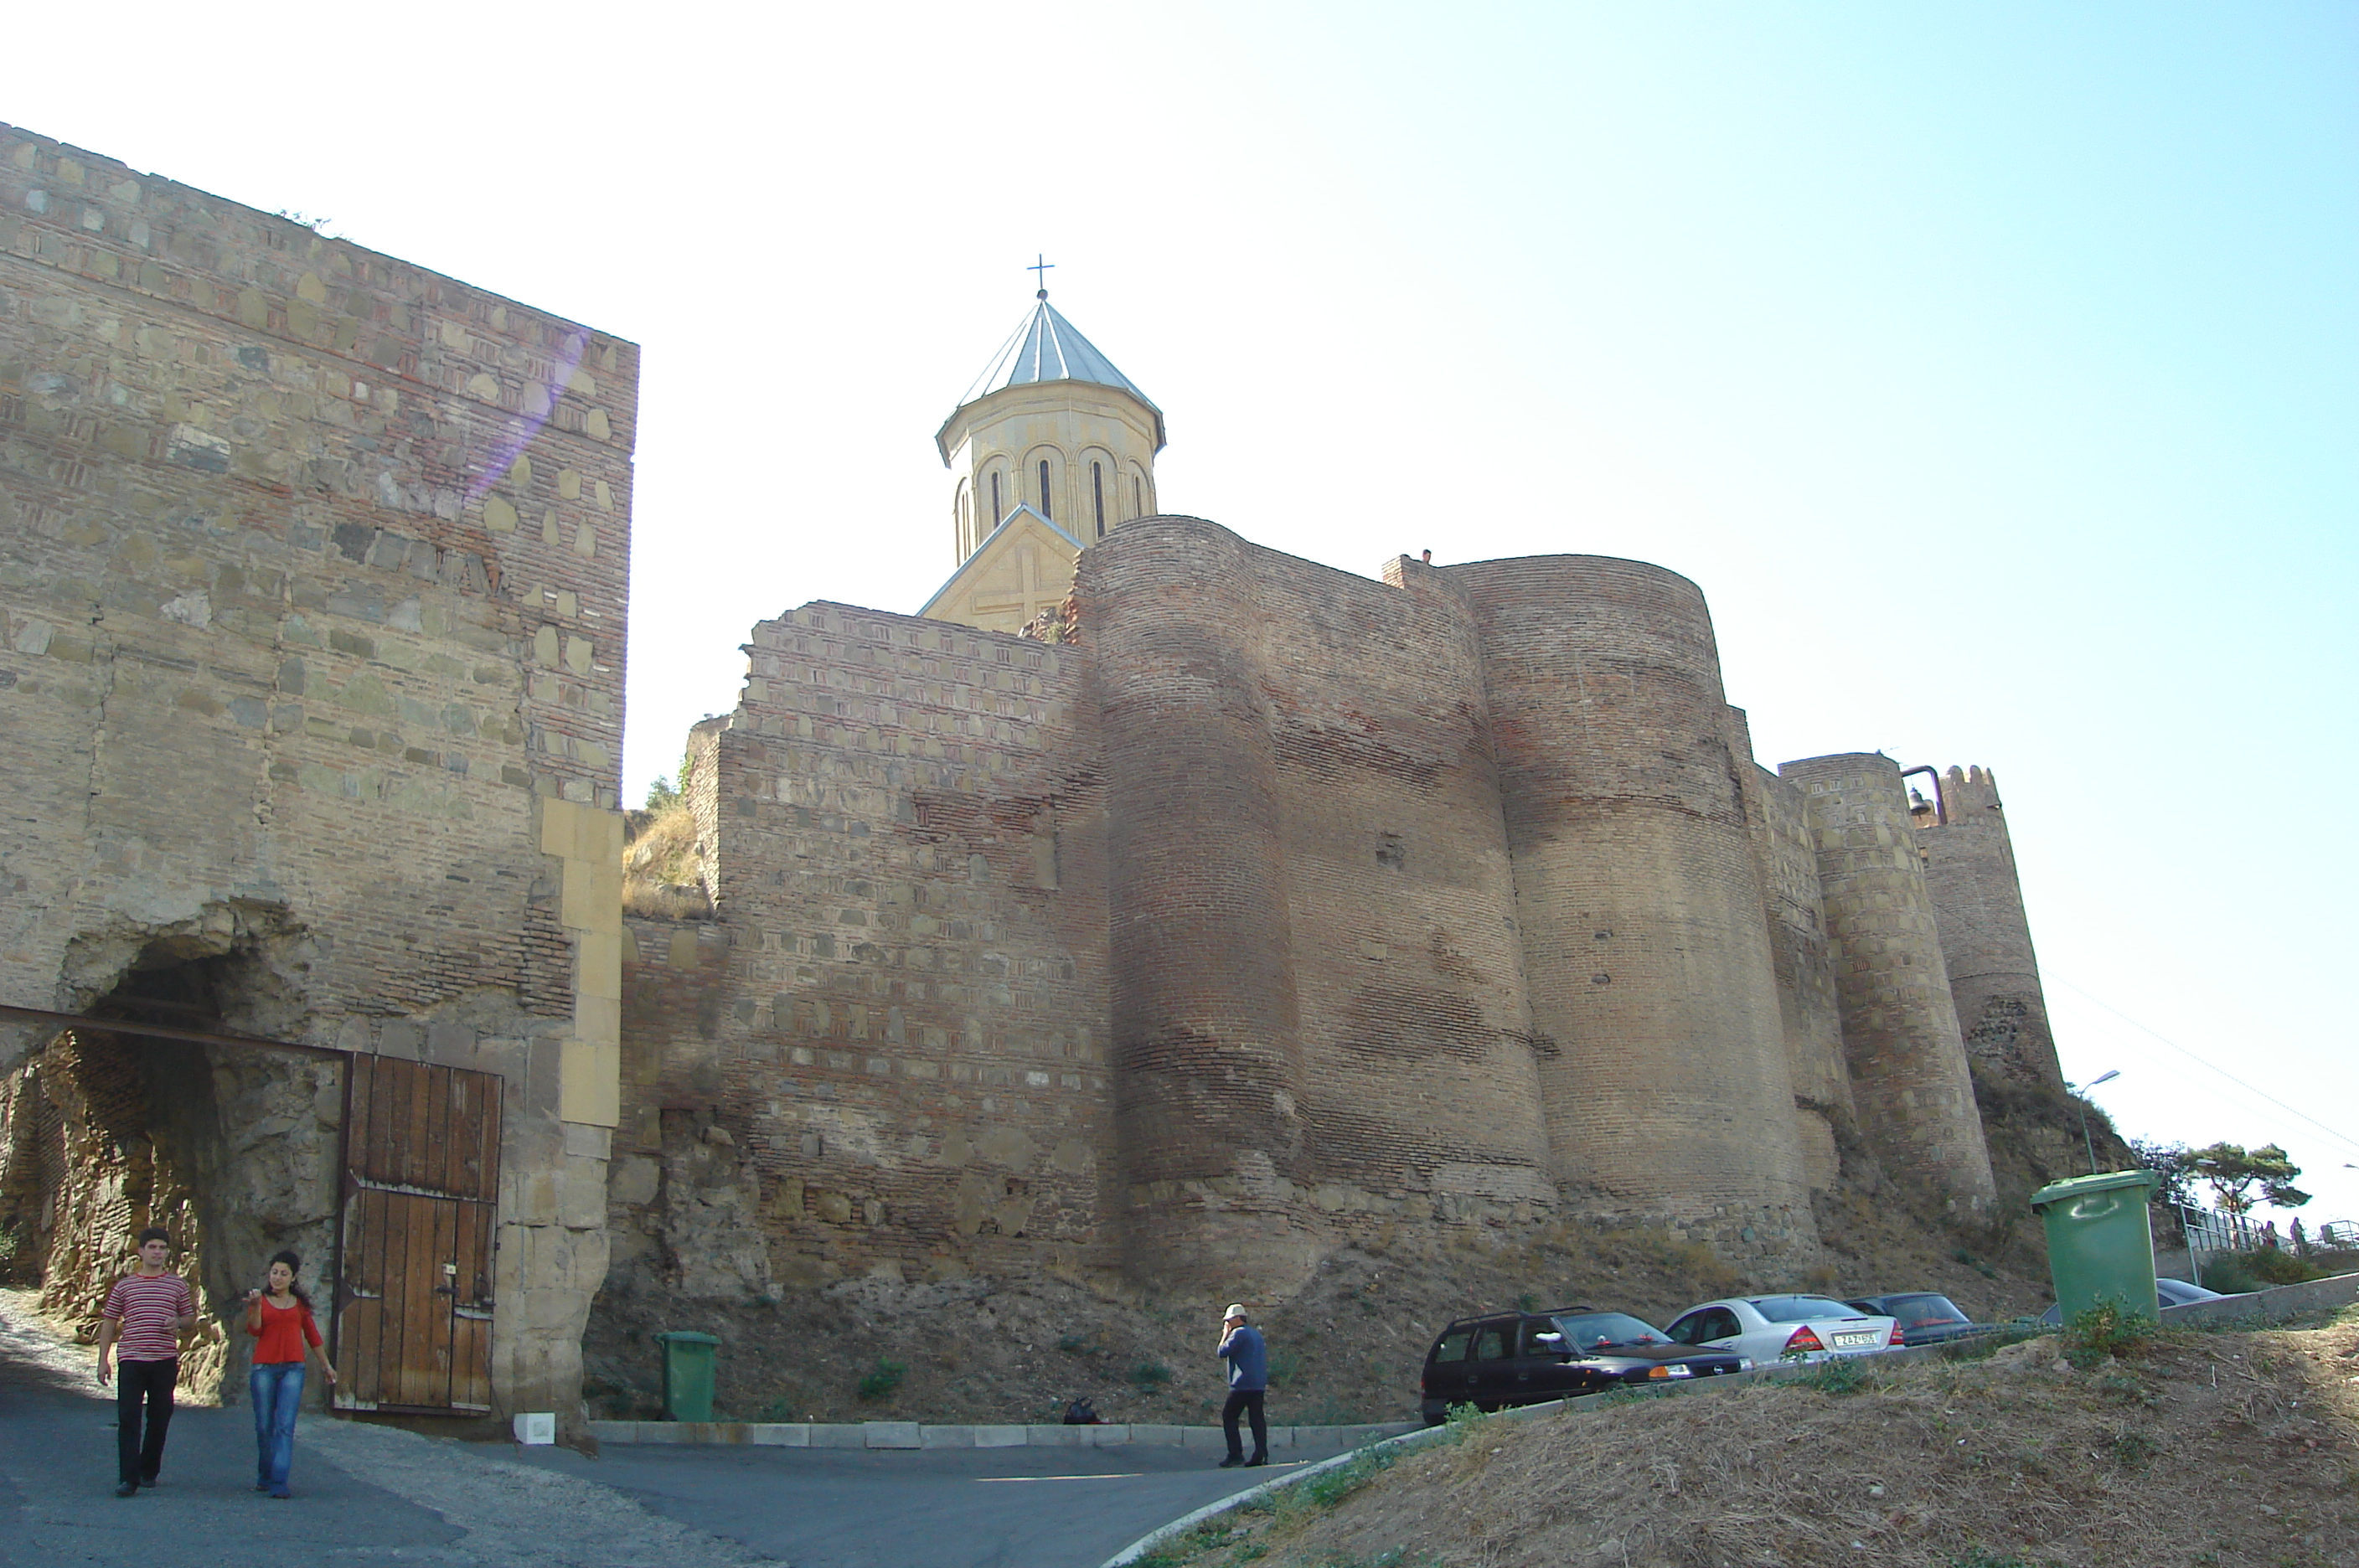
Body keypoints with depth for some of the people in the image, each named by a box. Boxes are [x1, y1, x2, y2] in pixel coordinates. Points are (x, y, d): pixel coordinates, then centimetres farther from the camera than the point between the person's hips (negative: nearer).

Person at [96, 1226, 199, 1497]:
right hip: (131, 1360, -1)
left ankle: (149, 1471, 22)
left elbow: (191, 1320, 15)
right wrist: (103, 1360, 4)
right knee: (128, 1419, -7)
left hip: (165, 1361, 1)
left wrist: (179, 1323, -9)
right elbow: (109, 1323, 10)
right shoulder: (124, 1286, 8)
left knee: (159, 1419, 6)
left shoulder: (178, 1285, 9)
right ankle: (128, 1479, -6)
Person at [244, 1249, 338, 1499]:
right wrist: (255, 1306, -24)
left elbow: (312, 1335, 21)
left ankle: (279, 1483, -15)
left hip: (293, 1368, 0)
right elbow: (254, 1329, -8)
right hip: (264, 1368, 0)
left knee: (285, 1426, -10)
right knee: (264, 1426, 5)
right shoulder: (261, 1299, 7)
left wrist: (326, 1365, 25)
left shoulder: (300, 1303, 12)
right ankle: (264, 1477, 24)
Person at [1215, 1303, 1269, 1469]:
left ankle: (1236, 1454, -7)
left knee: (1229, 1417, -1)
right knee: (1257, 1418, 4)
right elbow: (1265, 1356, 24)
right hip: (1259, 1385, 8)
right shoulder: (1256, 1333, 20)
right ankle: (1261, 1455, -4)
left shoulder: (1238, 1333, -8)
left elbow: (1222, 1352, -10)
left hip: (1242, 1385, -8)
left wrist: (1225, 1334, 2)